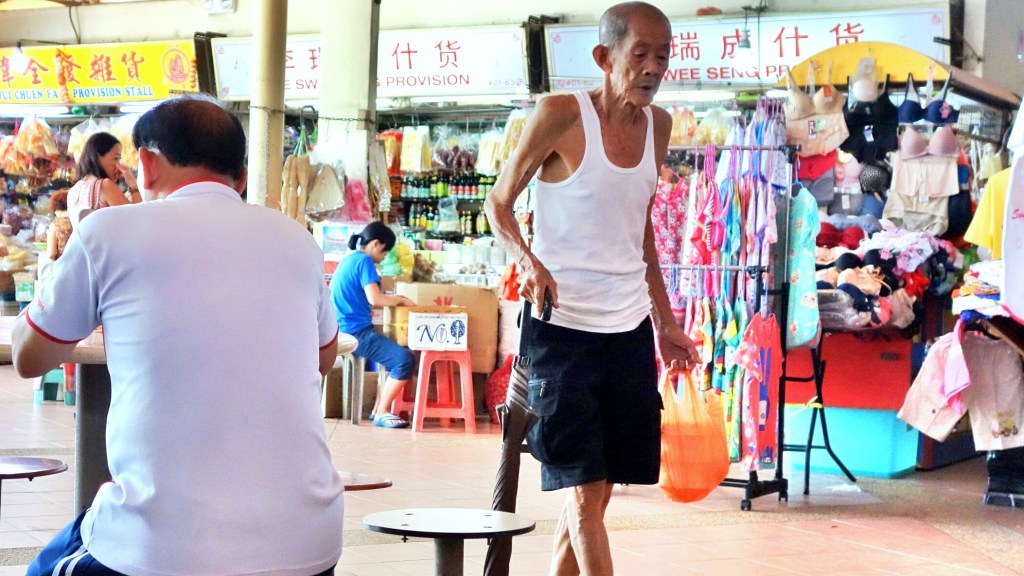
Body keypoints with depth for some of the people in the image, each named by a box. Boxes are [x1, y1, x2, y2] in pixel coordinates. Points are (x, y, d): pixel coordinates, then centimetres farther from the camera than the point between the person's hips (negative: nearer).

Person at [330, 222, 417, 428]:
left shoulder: (349, 260, 18)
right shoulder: (364, 261, -11)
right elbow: (374, 298, -21)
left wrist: (393, 300, 14)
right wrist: (400, 300, -6)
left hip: (344, 331, 10)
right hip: (356, 332, -10)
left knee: (395, 354, 21)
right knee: (404, 359, -16)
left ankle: (378, 409, 16)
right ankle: (382, 413, -9)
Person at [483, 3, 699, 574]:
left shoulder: (659, 125, 7)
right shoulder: (562, 115, -11)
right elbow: (500, 202, -2)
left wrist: (665, 322, 19)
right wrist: (528, 260, -22)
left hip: (630, 331, 6)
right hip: (563, 329, -6)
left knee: (596, 489, 10)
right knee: (586, 489, -6)